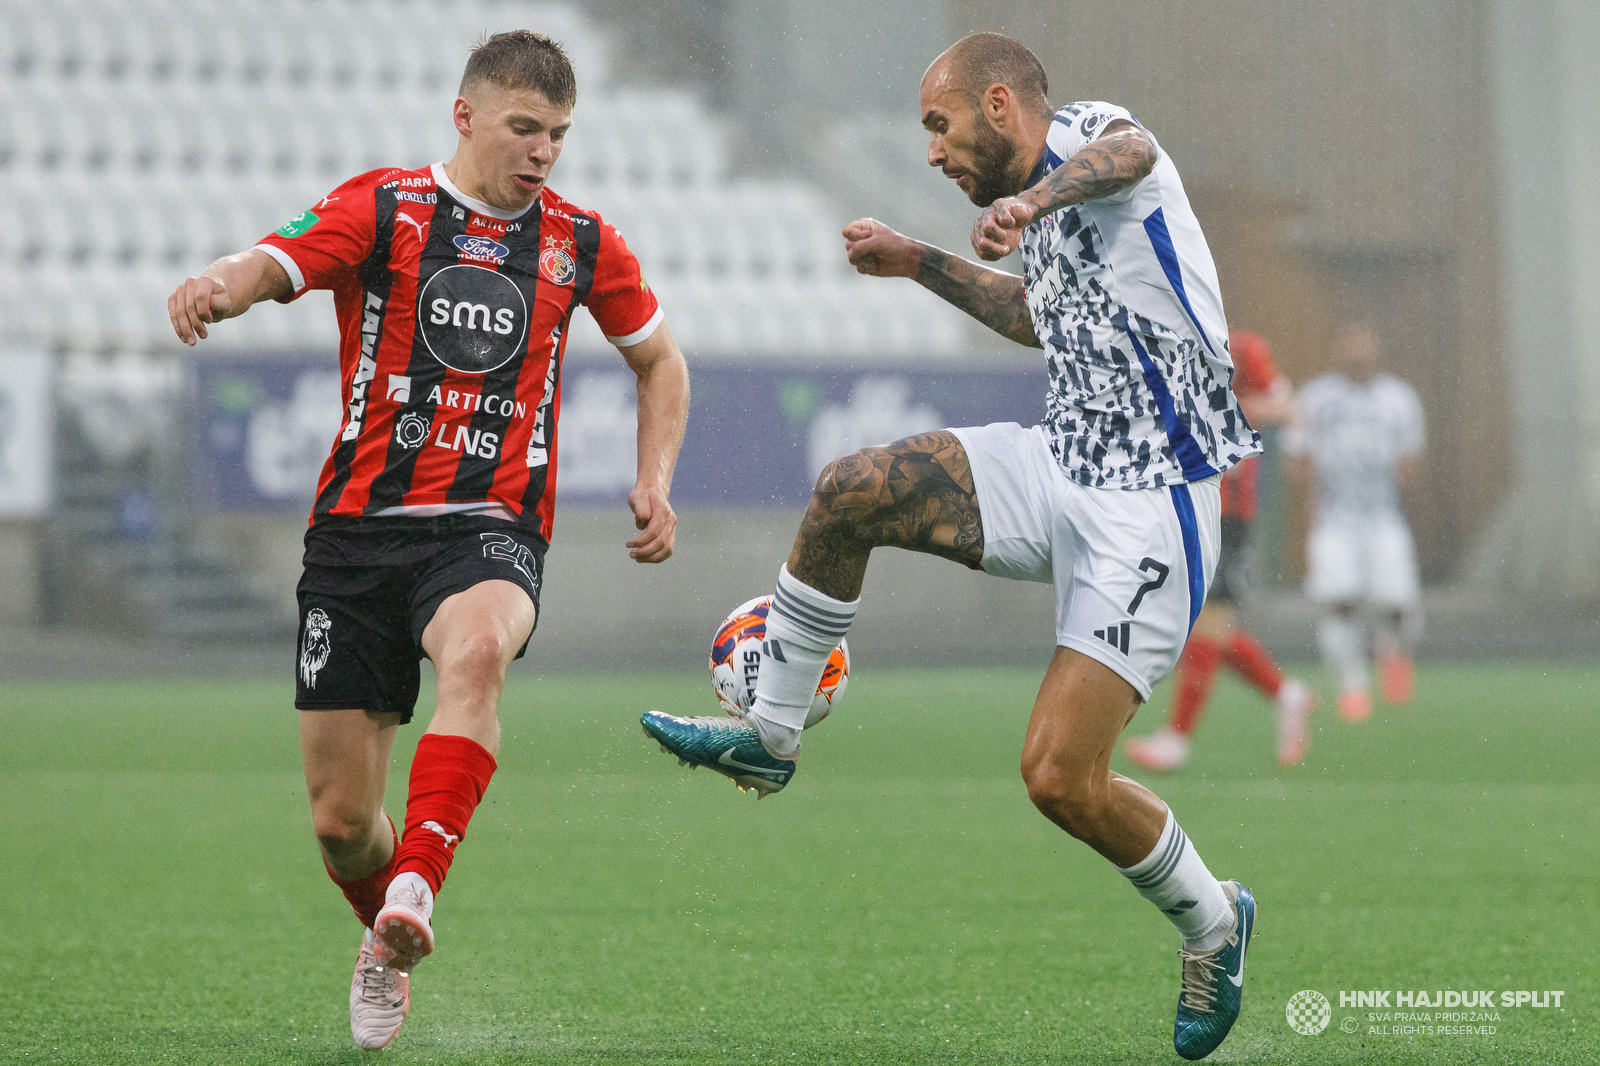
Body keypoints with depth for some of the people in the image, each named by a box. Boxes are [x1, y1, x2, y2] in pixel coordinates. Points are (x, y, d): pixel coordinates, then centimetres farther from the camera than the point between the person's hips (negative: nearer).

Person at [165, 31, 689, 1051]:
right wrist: (221, 285, -42)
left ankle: (414, 892, -45)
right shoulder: (383, 206, 0)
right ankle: (387, 952, 34)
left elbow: (660, 359, 24)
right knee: (341, 821, 2)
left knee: (477, 652, -39)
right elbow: (274, 264, -18)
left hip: (489, 528, 0)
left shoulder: (581, 242, 8)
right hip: (359, 527, 0)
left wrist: (656, 480, 9)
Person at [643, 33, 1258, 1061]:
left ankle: (1213, 922, 13)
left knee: (1060, 777, -13)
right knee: (848, 492, -6)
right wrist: (922, 265, 33)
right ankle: (771, 734, 11)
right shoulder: (1054, 206, 16)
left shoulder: (1083, 131, -10)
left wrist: (1034, 201, -59)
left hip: (1146, 511, -9)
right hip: (1061, 467, 9)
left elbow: (1128, 153, -38)